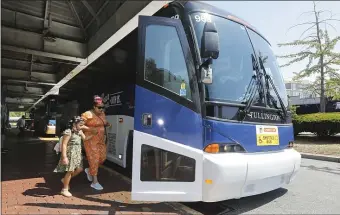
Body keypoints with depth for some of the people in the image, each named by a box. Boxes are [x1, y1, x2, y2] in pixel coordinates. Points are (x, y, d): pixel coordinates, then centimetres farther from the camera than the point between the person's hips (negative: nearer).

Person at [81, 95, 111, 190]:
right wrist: (91, 129, -24)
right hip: (91, 140, -7)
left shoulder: (102, 114, 8)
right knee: (94, 159, -2)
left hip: (101, 140, 7)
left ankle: (89, 170, 35)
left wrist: (107, 124, 1)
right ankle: (95, 182, 8)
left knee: (102, 157, 9)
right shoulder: (88, 114, -14)